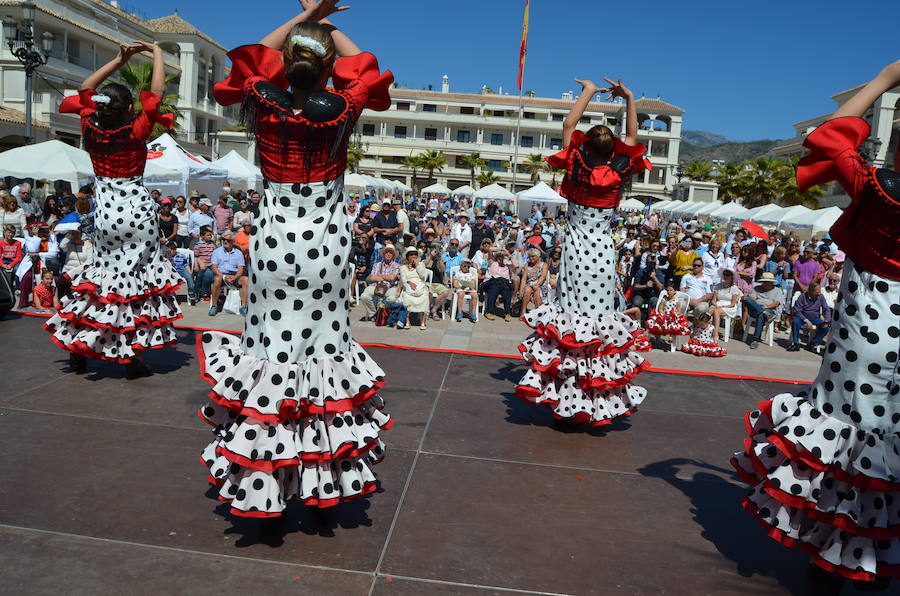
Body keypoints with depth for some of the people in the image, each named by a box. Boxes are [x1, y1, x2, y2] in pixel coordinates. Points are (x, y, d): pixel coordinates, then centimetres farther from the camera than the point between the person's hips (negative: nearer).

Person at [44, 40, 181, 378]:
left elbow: (86, 89, 16)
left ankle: (78, 349, 23)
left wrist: (120, 59, 18)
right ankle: (134, 357, 2)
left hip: (105, 211, 4)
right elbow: (156, 93, -4)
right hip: (136, 210, -4)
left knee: (102, 272, 18)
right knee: (137, 277, 2)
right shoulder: (136, 133, -11)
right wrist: (157, 53, 9)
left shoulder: (91, 129, 0)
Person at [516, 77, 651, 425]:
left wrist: (588, 91, 15)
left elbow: (568, 125, 7)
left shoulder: (577, 167, -6)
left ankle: (566, 395, 8)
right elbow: (632, 136, 13)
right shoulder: (618, 173, -4)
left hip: (575, 246, 0)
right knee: (599, 310, 3)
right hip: (602, 249, 0)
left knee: (571, 308, 5)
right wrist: (629, 99, 15)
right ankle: (600, 398, 9)